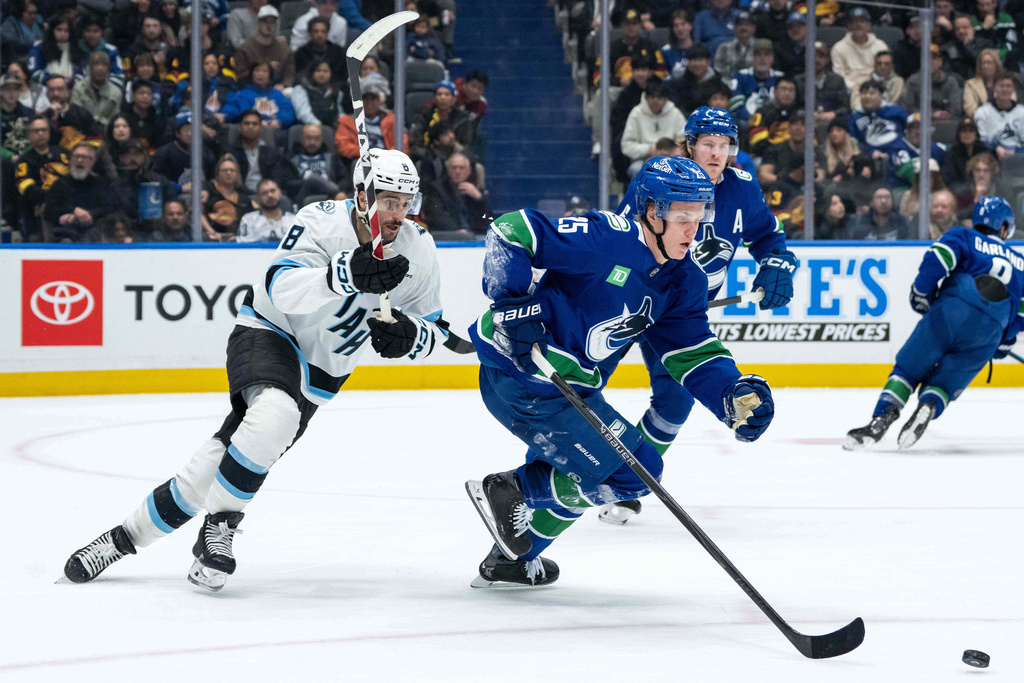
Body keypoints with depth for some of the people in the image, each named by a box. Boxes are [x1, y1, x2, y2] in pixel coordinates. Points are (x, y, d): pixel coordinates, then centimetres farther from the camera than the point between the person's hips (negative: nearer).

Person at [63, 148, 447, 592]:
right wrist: (345, 274, -52)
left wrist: (407, 335, -24)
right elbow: (281, 288, -35)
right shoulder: (323, 222, -21)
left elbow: (432, 329, 1)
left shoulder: (419, 251, -8)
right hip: (269, 334, -4)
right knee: (275, 414, -36)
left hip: (321, 372, 4)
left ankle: (126, 537, 10)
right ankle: (218, 528, -18)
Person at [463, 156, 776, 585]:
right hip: (521, 378, -10)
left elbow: (692, 352, 3)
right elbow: (510, 232, -23)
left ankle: (513, 559, 47)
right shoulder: (606, 239, -23)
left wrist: (733, 396, -15)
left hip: (572, 387, 10)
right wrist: (515, 302, -31)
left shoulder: (684, 280, 3)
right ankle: (510, 492, 4)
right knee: (636, 473, -6)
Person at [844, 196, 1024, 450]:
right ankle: (928, 407, -25)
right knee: (943, 385, 11)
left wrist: (921, 291, 6)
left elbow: (939, 255, -1)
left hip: (950, 313, -2)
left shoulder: (964, 237, 21)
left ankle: (881, 419, -14)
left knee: (907, 370, 8)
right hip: (989, 333, 2)